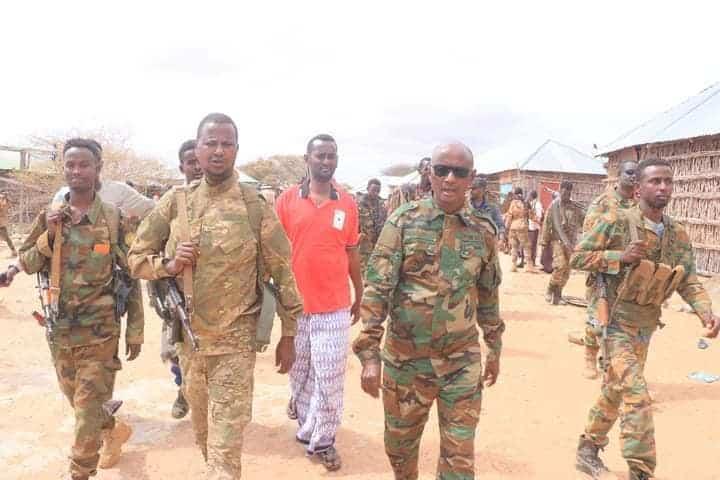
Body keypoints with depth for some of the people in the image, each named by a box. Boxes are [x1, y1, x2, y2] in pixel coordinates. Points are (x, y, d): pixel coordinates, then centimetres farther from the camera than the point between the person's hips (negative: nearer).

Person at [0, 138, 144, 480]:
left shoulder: (114, 218, -7)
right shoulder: (49, 216, 2)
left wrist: (135, 330, -6)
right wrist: (49, 235, -13)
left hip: (99, 330, -4)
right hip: (59, 328, 4)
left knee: (87, 409, 1)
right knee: (77, 400, 20)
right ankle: (114, 430, 47)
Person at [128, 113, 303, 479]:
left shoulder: (254, 206, -9)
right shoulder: (175, 201, 0)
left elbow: (283, 271, -5)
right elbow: (137, 256, 7)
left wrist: (289, 334, -3)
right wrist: (168, 264, -14)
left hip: (234, 342, -4)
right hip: (187, 337, 4)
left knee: (226, 444, -1)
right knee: (202, 428, 23)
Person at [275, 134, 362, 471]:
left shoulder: (348, 203, 2)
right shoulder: (287, 200, -3)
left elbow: (352, 254, 10)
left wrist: (360, 297, 14)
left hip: (334, 307, 0)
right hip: (296, 305, 0)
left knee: (330, 379, 3)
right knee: (300, 373, 15)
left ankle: (321, 439, 20)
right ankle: (310, 427, 38)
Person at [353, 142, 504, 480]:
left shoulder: (483, 231, 0)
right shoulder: (403, 221, -9)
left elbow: (489, 296, 11)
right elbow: (376, 289, -11)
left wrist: (494, 349, 16)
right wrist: (369, 353, -16)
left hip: (462, 361, 1)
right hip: (404, 358, -1)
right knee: (399, 445, 18)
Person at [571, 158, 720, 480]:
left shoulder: (678, 235, 2)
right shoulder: (616, 222, -15)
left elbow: (688, 282, 3)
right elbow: (577, 258, -13)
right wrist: (621, 257, -24)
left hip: (645, 327, 7)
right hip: (615, 321, -7)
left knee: (616, 389, 18)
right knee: (637, 394, -14)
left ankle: (588, 448, 36)